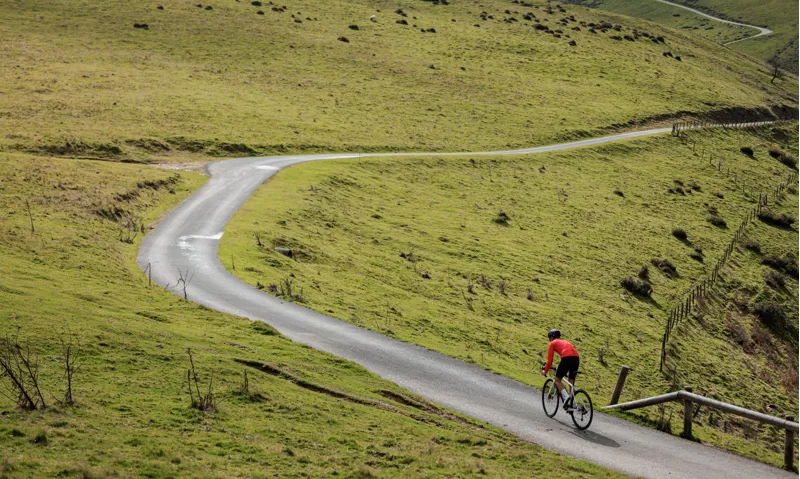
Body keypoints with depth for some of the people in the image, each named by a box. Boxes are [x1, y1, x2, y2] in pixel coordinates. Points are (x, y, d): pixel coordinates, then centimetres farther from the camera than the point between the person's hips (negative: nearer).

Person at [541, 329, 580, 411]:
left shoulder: (553, 343, 19)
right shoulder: (566, 342, 37)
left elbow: (550, 360, 13)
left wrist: (545, 371, 25)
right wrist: (568, 371, 51)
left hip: (566, 358, -6)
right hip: (577, 358, 6)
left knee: (557, 379, 8)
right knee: (571, 381, 19)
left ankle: (566, 397, -14)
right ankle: (572, 404, 14)